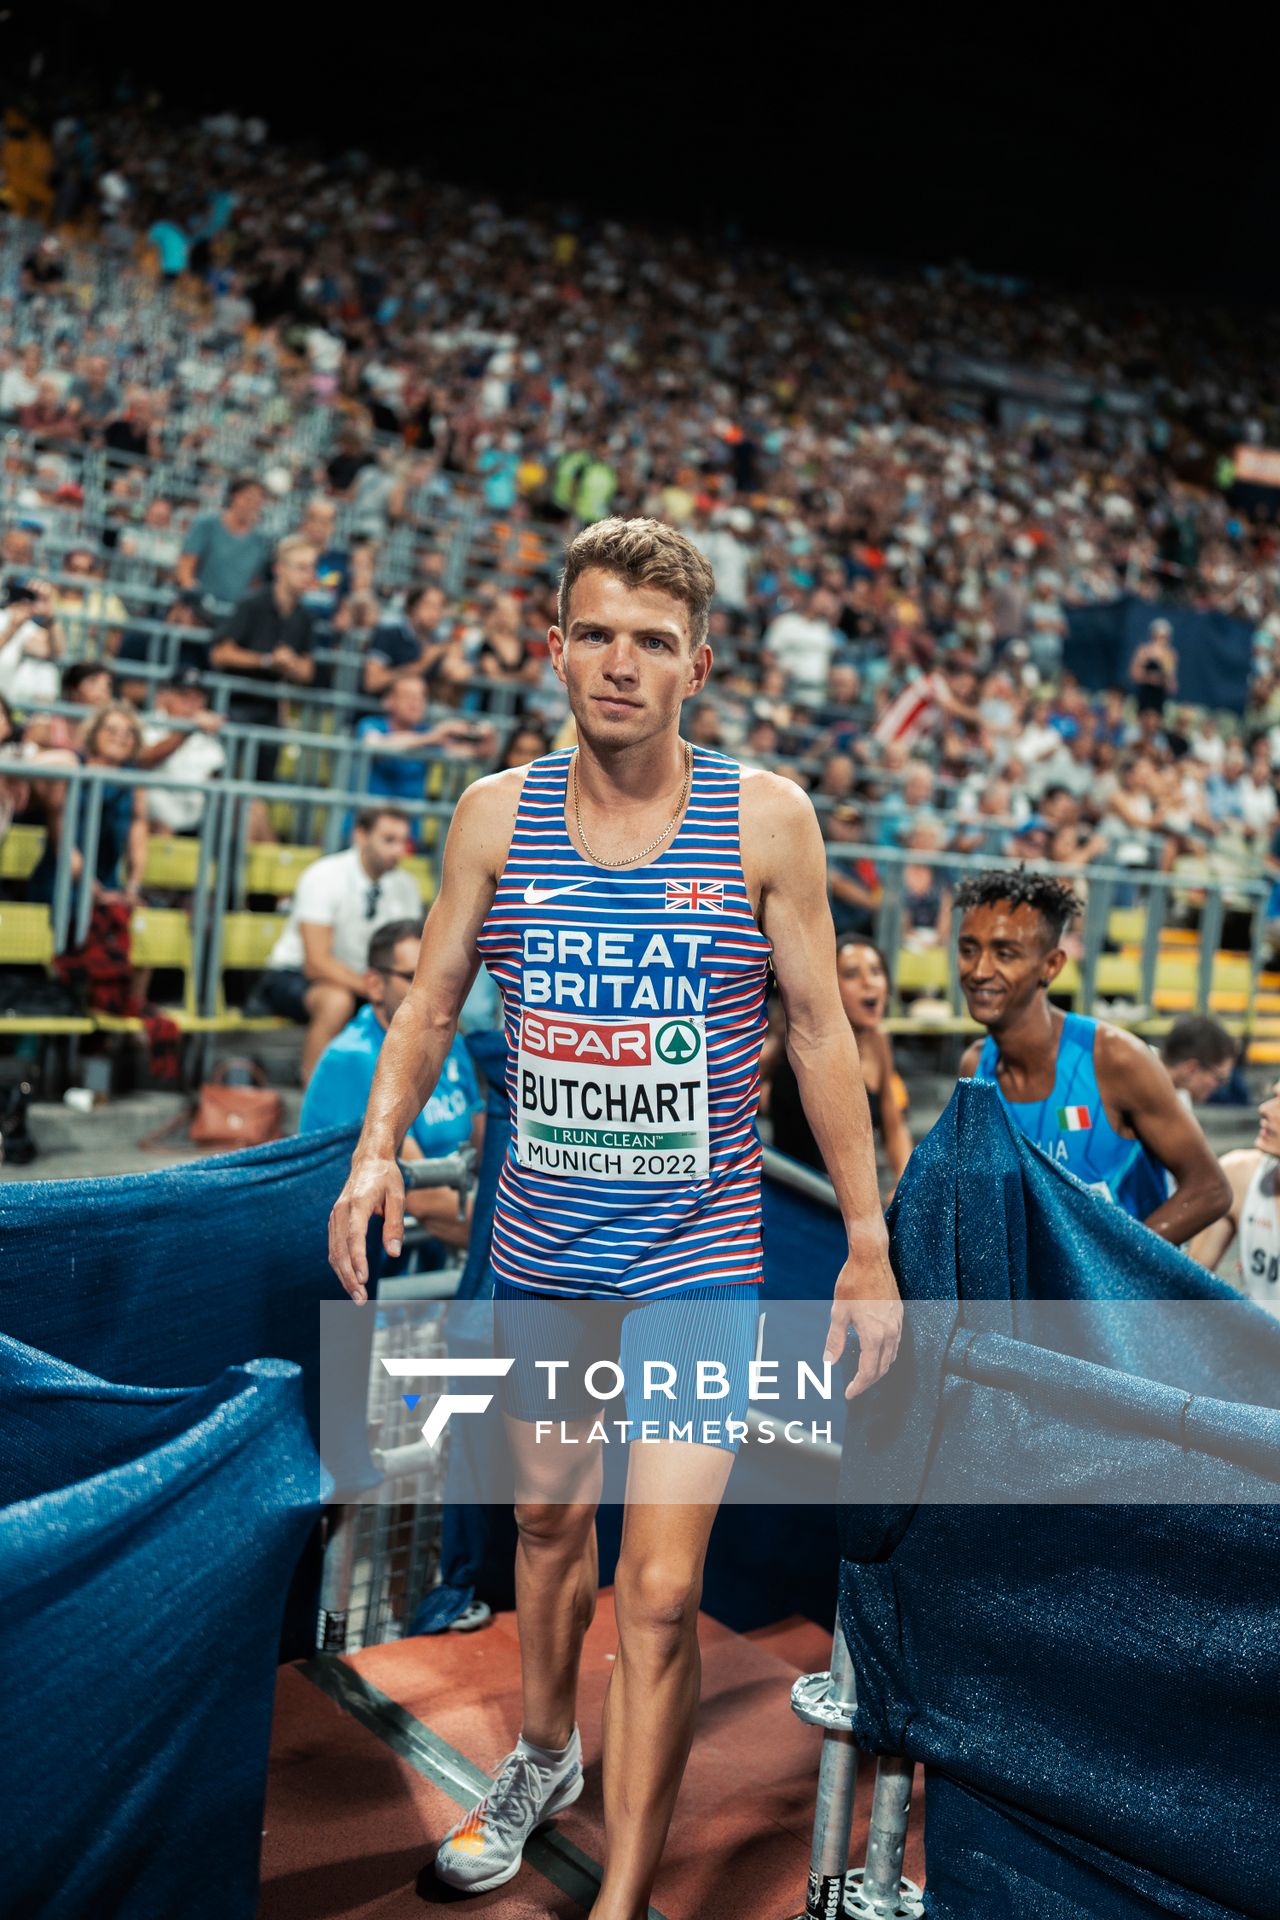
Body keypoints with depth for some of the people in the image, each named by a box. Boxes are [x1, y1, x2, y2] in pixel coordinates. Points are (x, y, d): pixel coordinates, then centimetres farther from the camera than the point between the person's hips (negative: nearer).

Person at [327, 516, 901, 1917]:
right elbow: (431, 1000, 5)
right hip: (536, 1245, 3)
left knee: (657, 1591, -5)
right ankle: (545, 1754, 49)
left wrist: (868, 1246, -2)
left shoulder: (765, 817, -8)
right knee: (548, 1516, 23)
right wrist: (378, 1147, -11)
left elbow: (821, 1033, -3)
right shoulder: (497, 813, -2)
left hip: (697, 1257, -3)